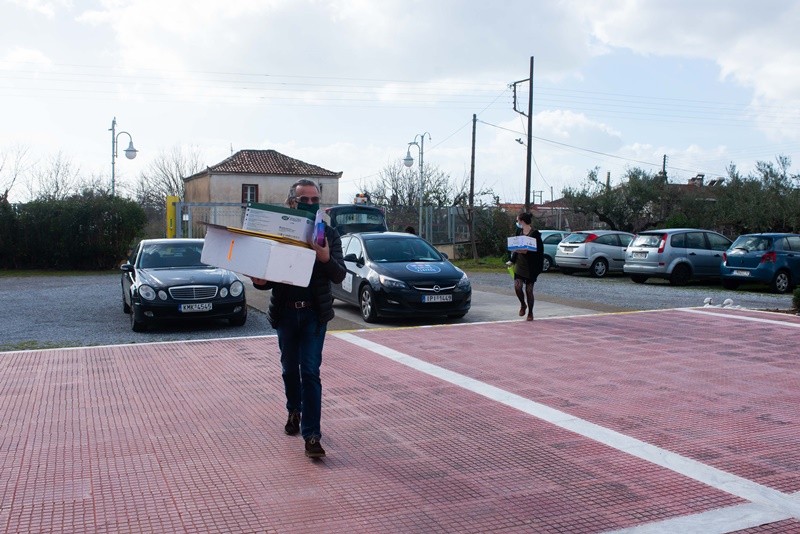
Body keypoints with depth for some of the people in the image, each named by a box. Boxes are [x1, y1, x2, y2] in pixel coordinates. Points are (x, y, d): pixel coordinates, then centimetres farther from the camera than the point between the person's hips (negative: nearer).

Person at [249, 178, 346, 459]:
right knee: (289, 369, 15)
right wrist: (259, 282, -21)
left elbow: (339, 275, -7)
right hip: (285, 311, 2)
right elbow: (268, 272, 3)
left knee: (310, 372, -7)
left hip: (314, 312, -2)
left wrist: (326, 259, -28)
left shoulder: (328, 234, 1)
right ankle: (294, 411, 40)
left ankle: (311, 434, -5)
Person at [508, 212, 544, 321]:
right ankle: (523, 305, 16)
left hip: (530, 267, -5)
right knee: (517, 286, -11)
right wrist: (512, 260, 18)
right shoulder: (519, 232, 9)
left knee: (529, 290, 1)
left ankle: (530, 313, 16)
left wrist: (526, 251, -23)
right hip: (519, 264, 5)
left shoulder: (534, 233, -9)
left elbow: (539, 250, -13)